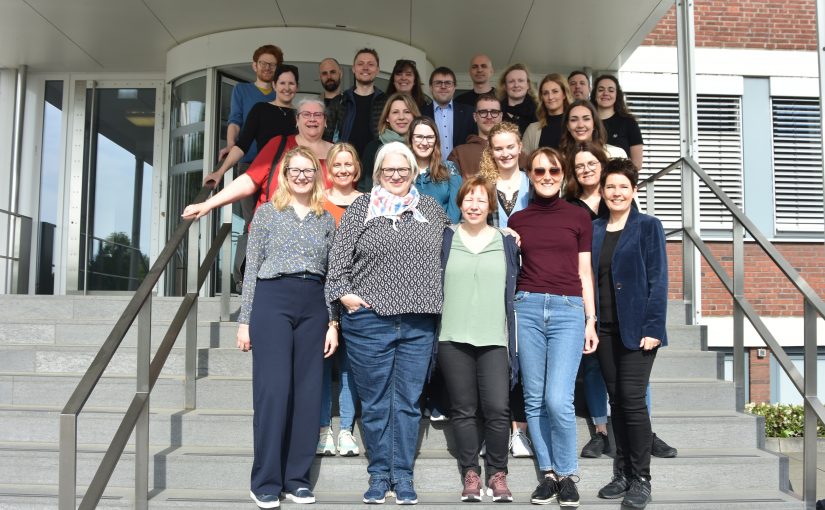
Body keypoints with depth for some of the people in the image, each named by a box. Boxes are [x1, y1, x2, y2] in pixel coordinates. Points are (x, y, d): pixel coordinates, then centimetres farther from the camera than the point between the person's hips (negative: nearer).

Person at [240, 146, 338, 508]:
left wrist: (333, 322, 7)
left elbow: (331, 275, 14)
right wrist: (245, 320, -1)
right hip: (272, 301, -3)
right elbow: (252, 268, 4)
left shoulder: (327, 220, 15)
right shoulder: (267, 212, 7)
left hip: (314, 306, 3)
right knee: (273, 390, -8)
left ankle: (298, 478, 13)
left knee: (308, 392, 3)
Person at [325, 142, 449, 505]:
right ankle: (379, 475, 20)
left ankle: (403, 477, 18)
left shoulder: (431, 209, 12)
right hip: (369, 319, -1)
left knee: (408, 402, 7)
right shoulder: (360, 208, 4)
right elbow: (339, 256, 2)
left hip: (418, 323, 2)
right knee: (375, 403, 7)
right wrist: (342, 292, -8)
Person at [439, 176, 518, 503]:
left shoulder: (506, 243, 10)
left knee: (497, 410, -6)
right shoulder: (444, 240, 7)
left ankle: (497, 473, 11)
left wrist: (514, 341, 4)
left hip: (494, 339, 0)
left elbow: (513, 291, 10)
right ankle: (470, 473, 17)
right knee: (464, 410, 5)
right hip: (454, 339, 0)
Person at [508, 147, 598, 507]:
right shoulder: (517, 220, 11)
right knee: (534, 399, 5)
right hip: (527, 308, 2)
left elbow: (585, 273, 9)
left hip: (568, 310, -2)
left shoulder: (578, 217, 8)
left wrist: (591, 321, 5)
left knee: (558, 400, -11)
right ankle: (548, 473, 19)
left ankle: (567, 474, 9)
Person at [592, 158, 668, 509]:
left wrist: (653, 328, -14)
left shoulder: (648, 227, -2)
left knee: (632, 399, -7)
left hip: (636, 328, -4)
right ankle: (622, 474, 20)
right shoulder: (594, 230, 11)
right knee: (616, 400, 10)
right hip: (605, 329, 5)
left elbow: (658, 280, -7)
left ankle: (641, 480, 4)